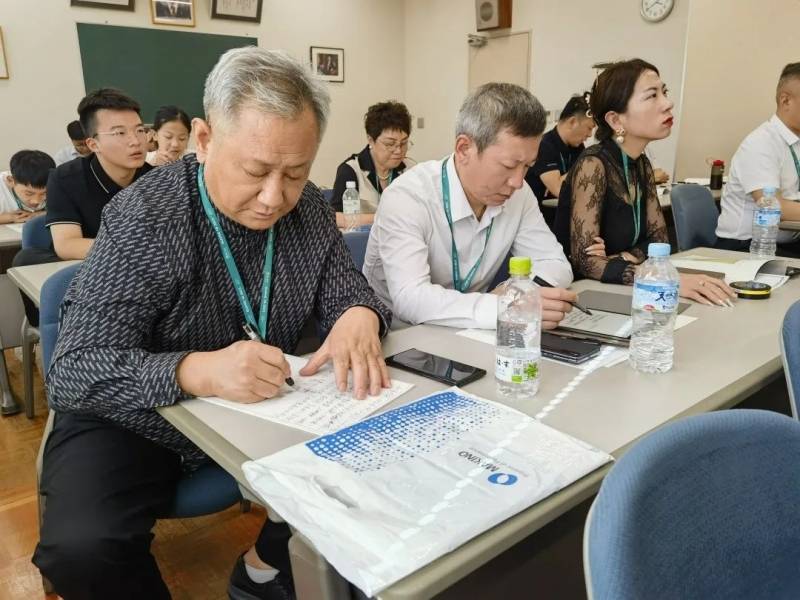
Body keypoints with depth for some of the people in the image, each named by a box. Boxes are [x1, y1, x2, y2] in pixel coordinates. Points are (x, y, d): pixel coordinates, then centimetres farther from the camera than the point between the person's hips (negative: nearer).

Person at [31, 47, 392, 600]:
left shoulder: (309, 209, -6)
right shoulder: (144, 218, -22)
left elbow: (345, 289, 0)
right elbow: (74, 370, -25)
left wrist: (359, 316, -26)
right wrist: (194, 371, -44)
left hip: (265, 411, 5)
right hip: (137, 422, -4)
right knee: (82, 550, -26)